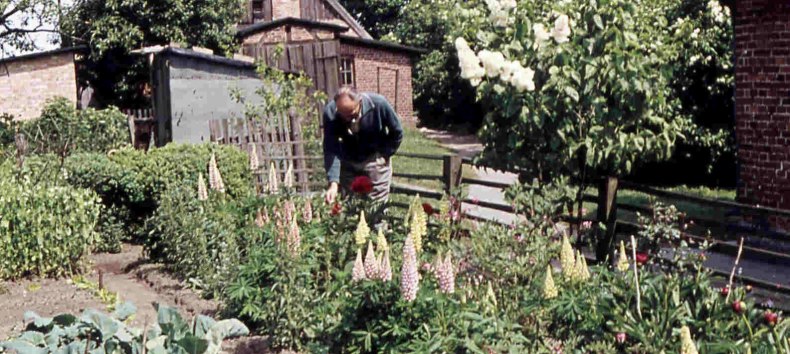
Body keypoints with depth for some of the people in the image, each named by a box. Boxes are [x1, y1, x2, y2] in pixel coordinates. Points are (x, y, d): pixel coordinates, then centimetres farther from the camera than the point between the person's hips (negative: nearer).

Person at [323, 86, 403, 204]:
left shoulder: (378, 104, -28)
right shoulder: (330, 112, -26)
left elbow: (397, 132, -10)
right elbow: (331, 150, -27)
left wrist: (384, 154, -10)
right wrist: (333, 182, -36)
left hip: (375, 160, -1)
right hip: (348, 163, 1)